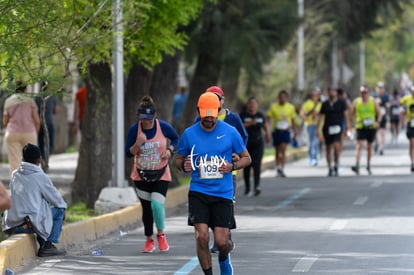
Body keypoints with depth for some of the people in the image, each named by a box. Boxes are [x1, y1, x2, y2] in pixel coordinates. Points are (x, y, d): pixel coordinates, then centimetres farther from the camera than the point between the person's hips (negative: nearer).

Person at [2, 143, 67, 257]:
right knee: (59, 211, 12)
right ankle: (48, 245, 7)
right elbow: (56, 199, 2)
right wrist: (63, 205, 26)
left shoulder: (15, 175, 11)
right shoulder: (40, 177, -7)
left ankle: (43, 244, 26)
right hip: (30, 224, -7)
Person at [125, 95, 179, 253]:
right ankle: (149, 240, 24)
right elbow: (128, 153, -8)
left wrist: (170, 150, -9)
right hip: (141, 175, 2)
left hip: (161, 174, -2)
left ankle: (161, 235, 7)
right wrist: (138, 144, -26)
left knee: (156, 204, -18)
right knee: (146, 207, 5)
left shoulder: (163, 127, -11)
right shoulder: (134, 129, -10)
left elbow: (175, 139, 9)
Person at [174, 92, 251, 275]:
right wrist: (184, 166, -10)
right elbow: (178, 159, 13)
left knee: (221, 242, -2)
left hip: (223, 194, 0)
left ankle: (224, 259, 35)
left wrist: (232, 166, -12)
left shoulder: (230, 132, -2)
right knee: (202, 237, -15)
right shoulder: (189, 133, 1)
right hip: (198, 192, 0)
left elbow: (246, 158, 8)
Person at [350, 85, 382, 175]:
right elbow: (352, 114, 10)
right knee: (359, 145, -15)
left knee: (369, 147, 12)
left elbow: (379, 114, 2)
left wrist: (378, 122, -14)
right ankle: (357, 166, -25)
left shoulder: (373, 102, 0)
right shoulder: (356, 102, 0)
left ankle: (368, 166, 25)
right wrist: (355, 120, -4)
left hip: (371, 127, 1)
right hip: (360, 127, -1)